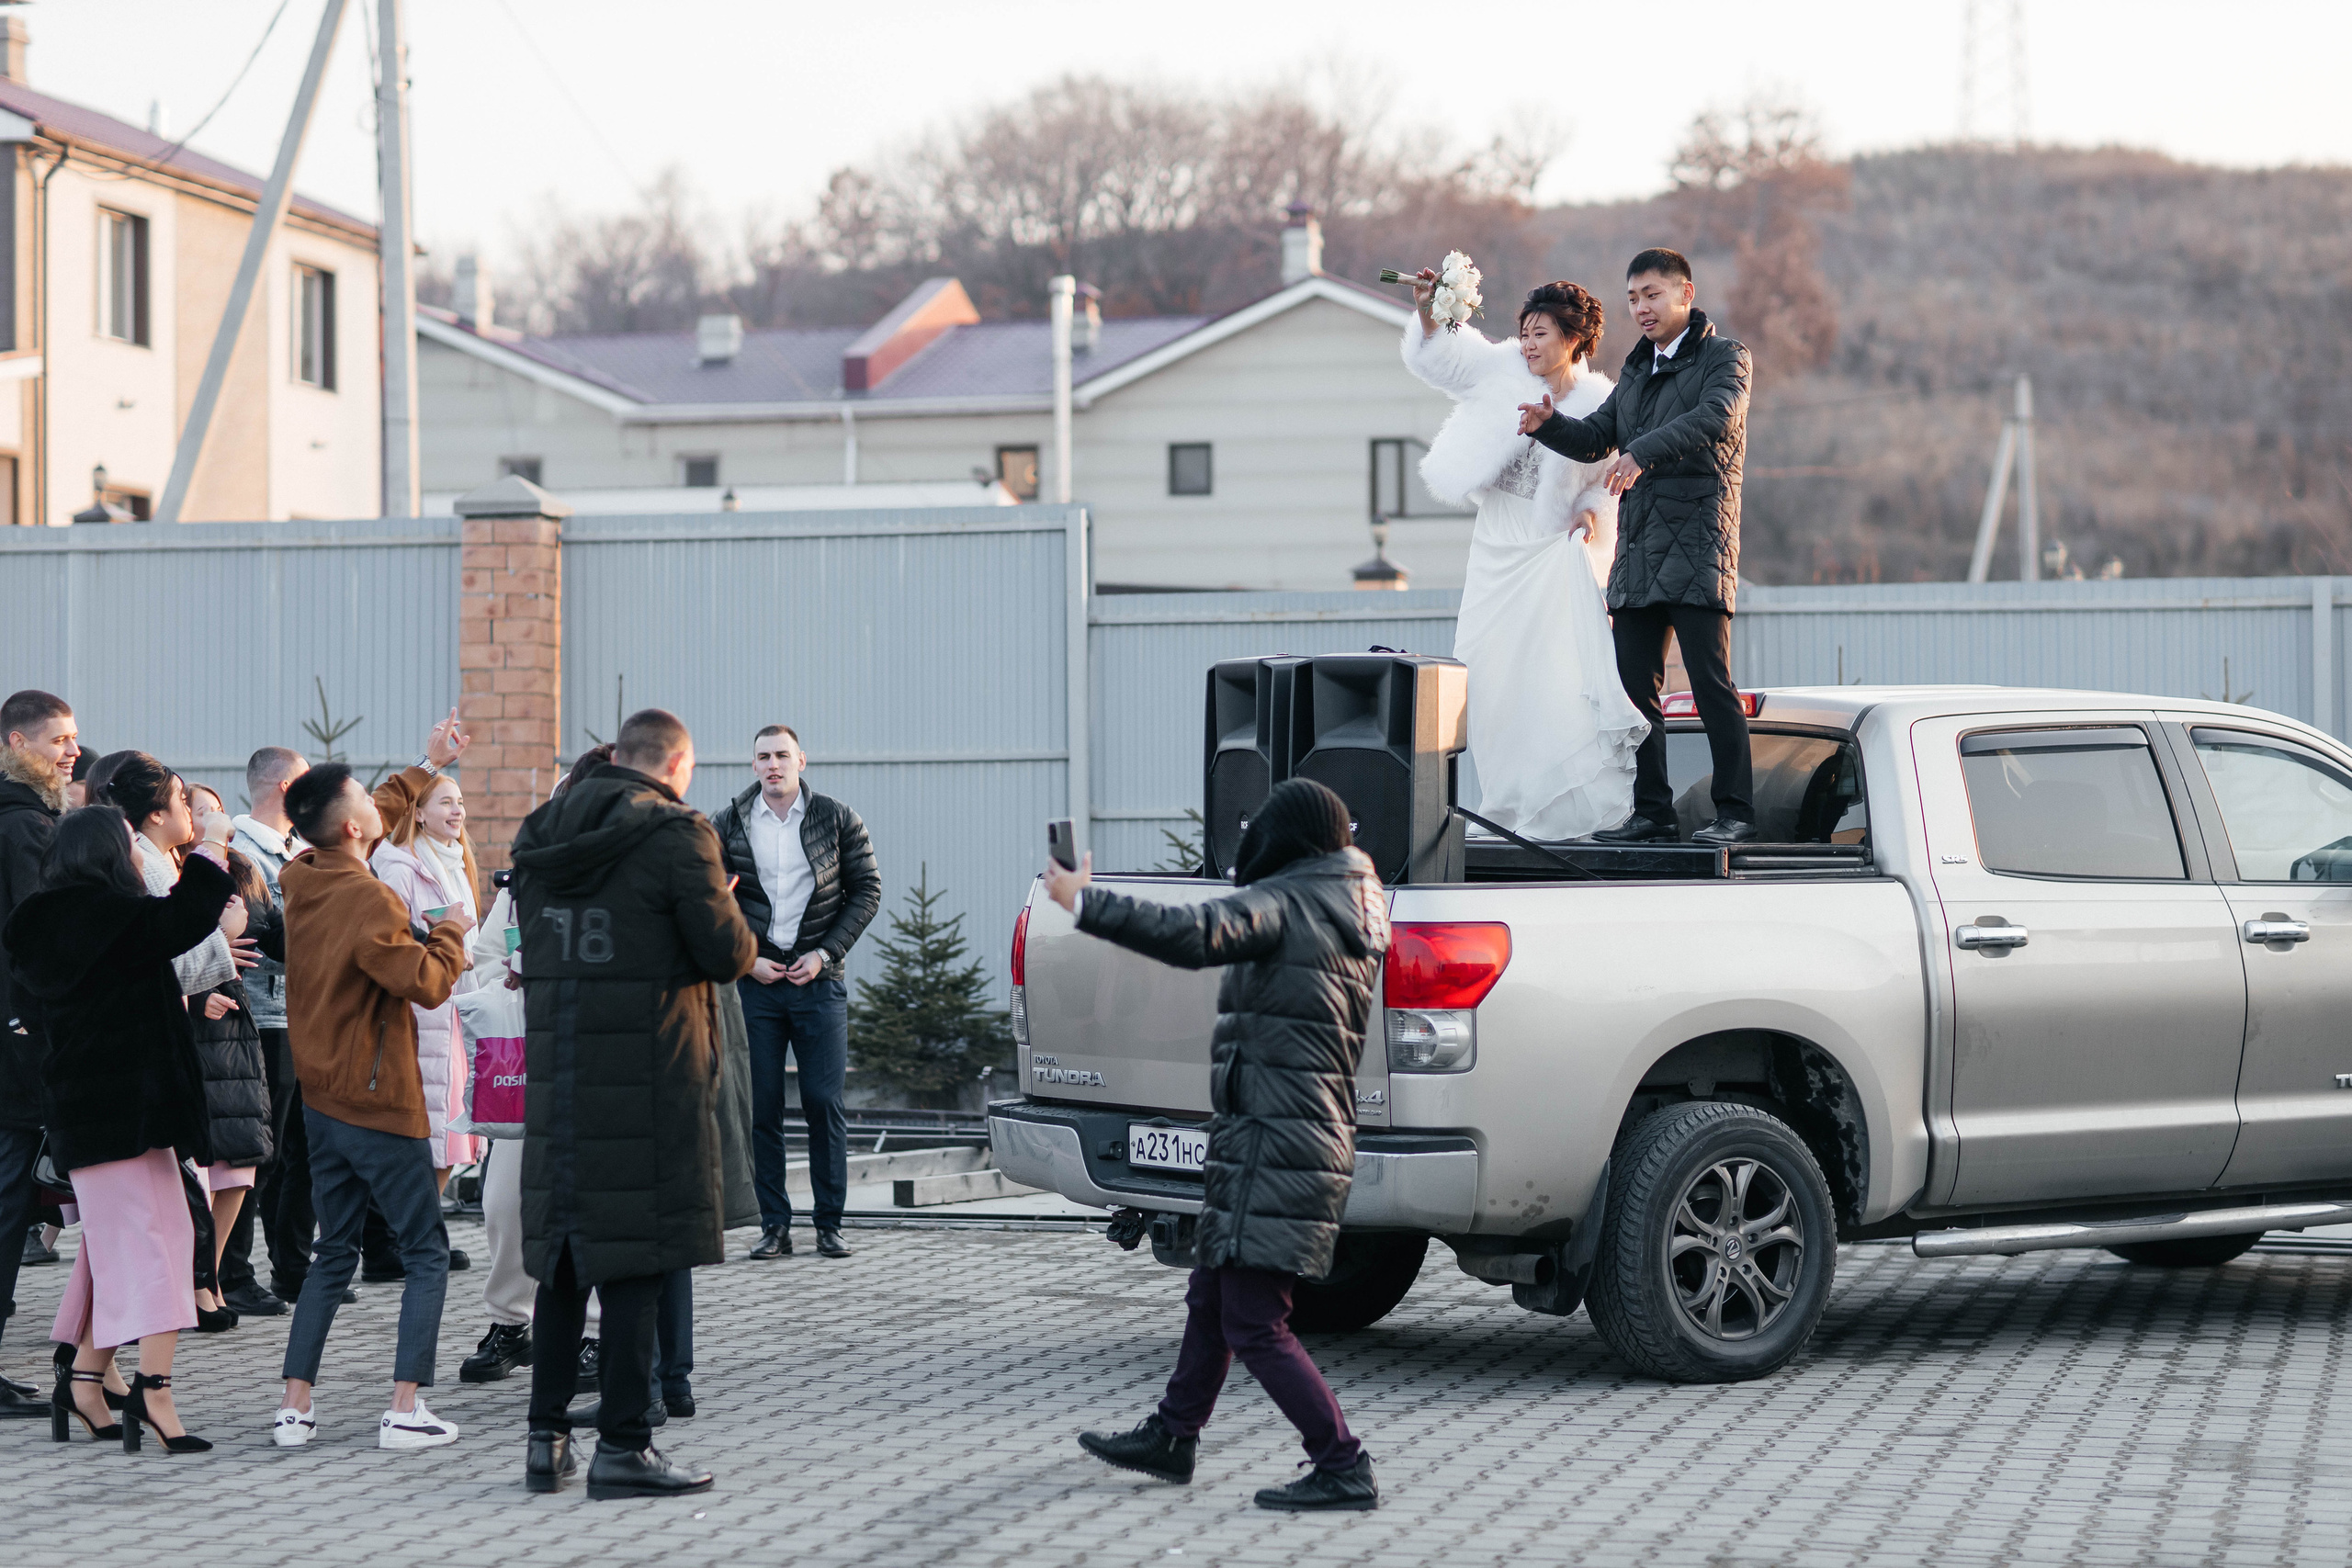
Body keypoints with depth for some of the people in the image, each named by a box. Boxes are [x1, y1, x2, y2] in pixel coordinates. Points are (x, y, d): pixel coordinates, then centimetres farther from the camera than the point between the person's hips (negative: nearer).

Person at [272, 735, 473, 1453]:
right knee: (426, 1252, 1)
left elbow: (366, 826, 23)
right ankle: (405, 1408, -7)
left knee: (333, 1252, 15)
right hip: (378, 1101, -8)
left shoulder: (302, 880, 5)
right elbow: (427, 983, -21)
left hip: (322, 1096, 8)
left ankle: (295, 1405, 9)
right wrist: (450, 935, -2)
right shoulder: (368, 901, -21)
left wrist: (425, 769, 30)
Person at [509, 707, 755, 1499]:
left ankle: (546, 1437, 16)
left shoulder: (542, 835, 10)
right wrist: (738, 929, 12)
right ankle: (621, 1447, -1)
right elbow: (726, 954, -11)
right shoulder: (675, 834, -11)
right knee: (635, 1260, -2)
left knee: (561, 1259, 13)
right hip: (649, 1075, -6)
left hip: (557, 1074, 6)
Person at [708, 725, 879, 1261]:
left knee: (825, 1102, -2)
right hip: (755, 980, 1)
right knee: (760, 1107, 1)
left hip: (818, 979, -1)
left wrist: (825, 953, -5)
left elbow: (867, 890, 4)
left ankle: (829, 1224, 5)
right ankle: (774, 1226, 7)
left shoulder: (837, 819, 2)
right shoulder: (727, 824, 4)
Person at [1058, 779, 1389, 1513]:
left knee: (1255, 1326, -9)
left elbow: (1194, 935, -32)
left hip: (1275, 1143, -10)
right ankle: (1171, 1438, 33)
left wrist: (1084, 901, -29)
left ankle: (1343, 1467, -9)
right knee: (1210, 1297, 22)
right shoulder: (1348, 907, 14)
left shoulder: (1285, 902, -14)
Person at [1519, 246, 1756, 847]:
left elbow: (1715, 418, -18)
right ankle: (1653, 811, 12)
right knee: (1635, 685, 6)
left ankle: (1735, 812, -5)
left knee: (1711, 681, -9)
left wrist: (1643, 453, -31)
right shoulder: (1636, 370, 24)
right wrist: (1549, 424, -1)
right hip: (1637, 551, 7)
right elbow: (1597, 439, 21)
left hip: (1697, 548, -7)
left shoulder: (1724, 358, 1)